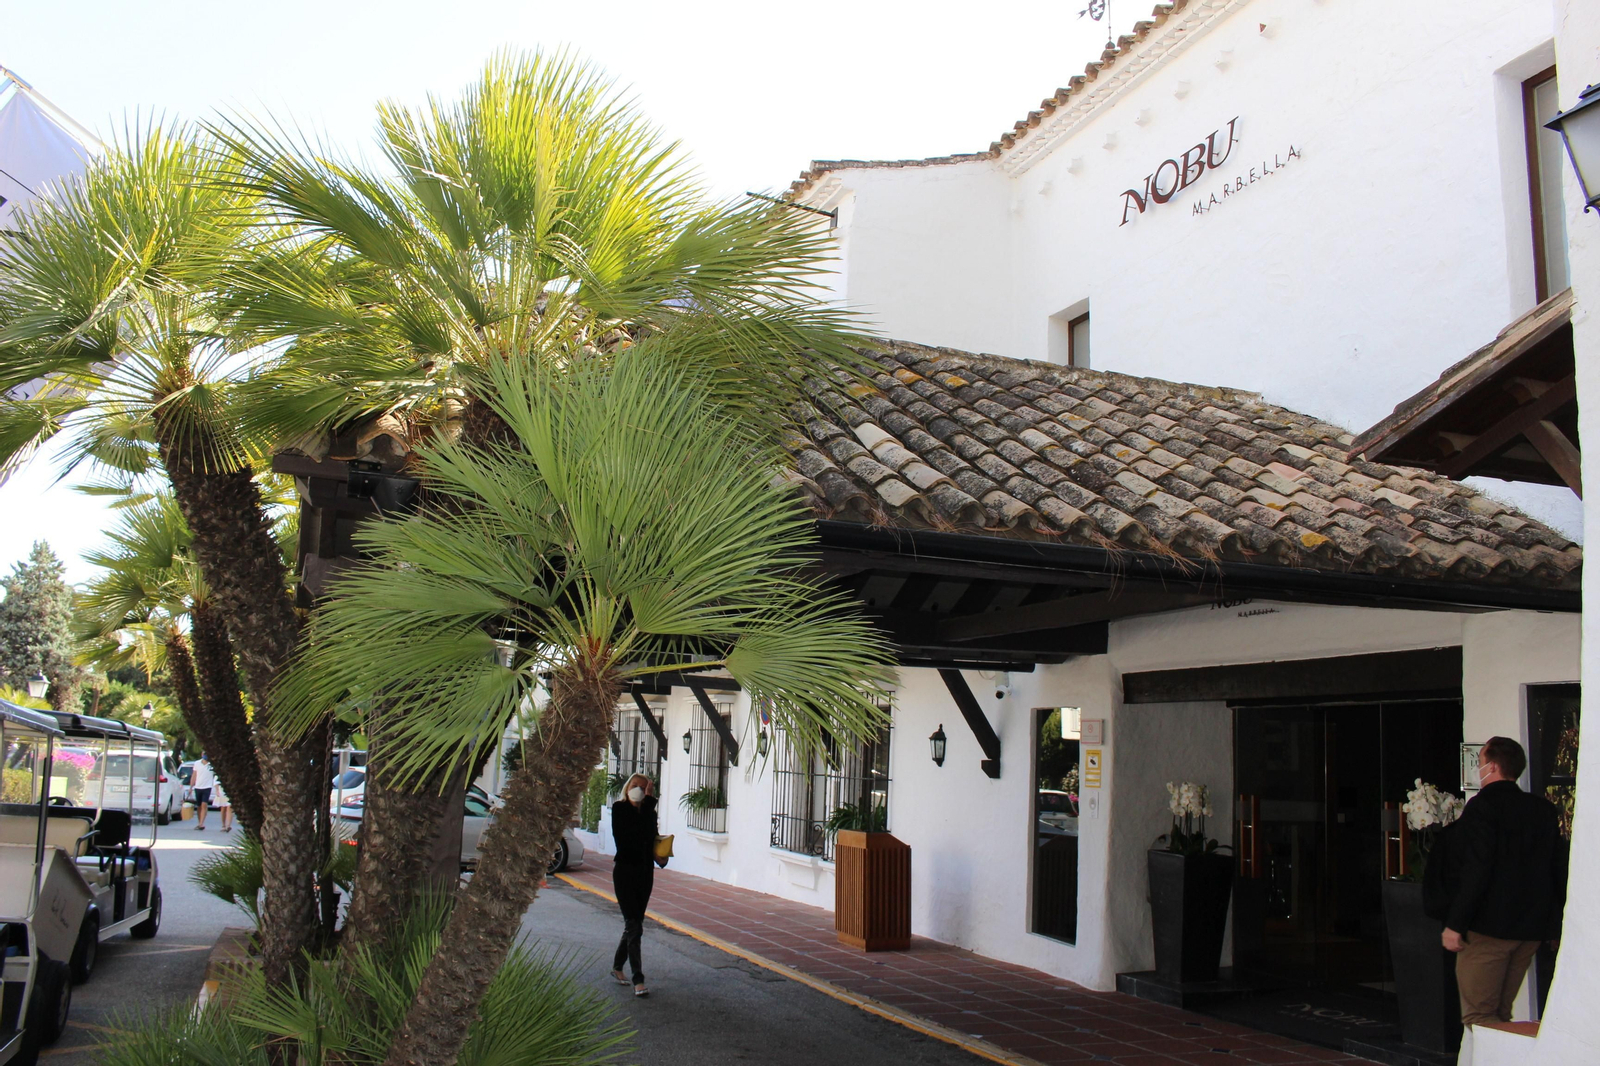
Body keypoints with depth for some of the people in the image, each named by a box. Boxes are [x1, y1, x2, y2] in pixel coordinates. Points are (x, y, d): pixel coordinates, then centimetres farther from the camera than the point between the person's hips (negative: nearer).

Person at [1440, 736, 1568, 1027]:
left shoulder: (1483, 807, -13)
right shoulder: (1544, 809, 9)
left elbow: (1475, 871, -19)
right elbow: (1559, 867, 13)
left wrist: (1454, 924, -16)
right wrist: (1558, 921, 21)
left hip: (1489, 927, -8)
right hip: (1532, 928, 8)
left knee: (1478, 1017, -3)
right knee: (1500, 1015, 16)